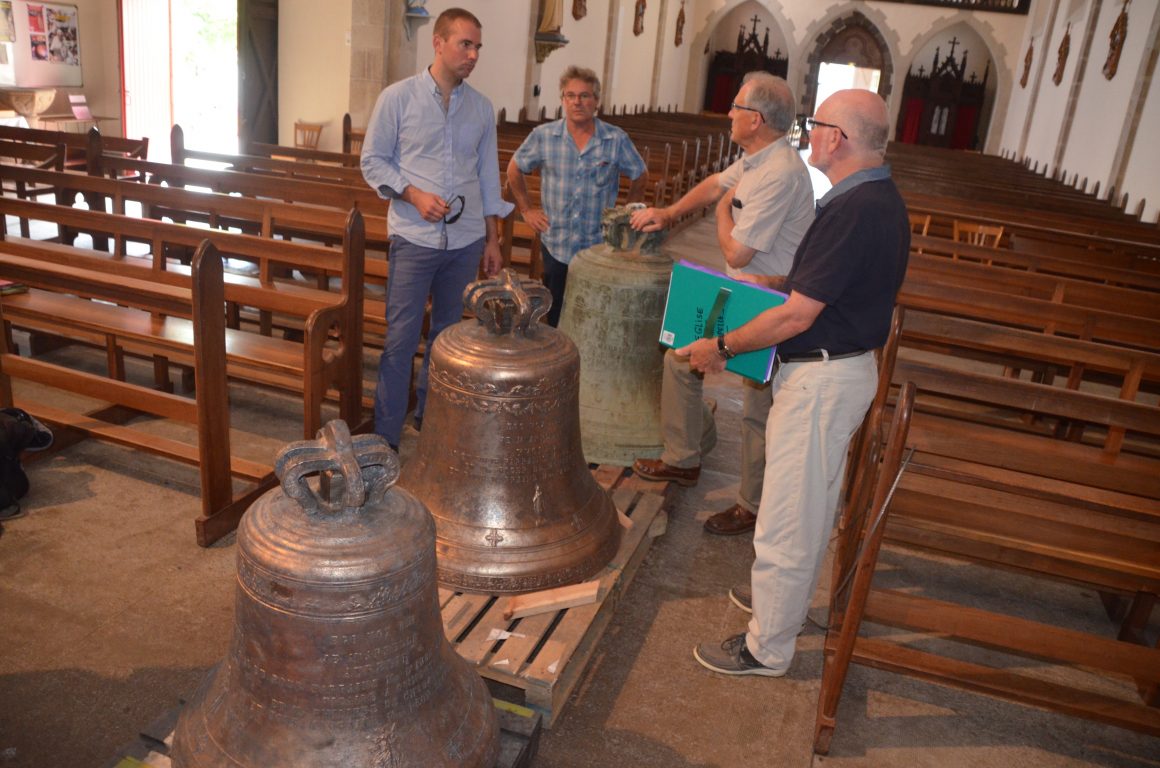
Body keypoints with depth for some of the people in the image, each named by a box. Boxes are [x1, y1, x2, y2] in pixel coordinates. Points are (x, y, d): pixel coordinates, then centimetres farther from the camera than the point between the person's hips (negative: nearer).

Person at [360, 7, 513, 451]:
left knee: (447, 333, 13)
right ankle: (386, 436, 8)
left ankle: (430, 417, 29)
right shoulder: (398, 97, -3)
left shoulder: (482, 108, 7)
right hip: (414, 239, -4)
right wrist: (414, 194, -16)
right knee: (401, 338, -2)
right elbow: (373, 161, -1)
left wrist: (493, 239, 12)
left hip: (467, 240, 4)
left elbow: (488, 176, 12)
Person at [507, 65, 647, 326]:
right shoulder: (543, 136, -2)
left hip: (599, 247, -1)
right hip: (555, 246, 1)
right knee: (556, 317, 11)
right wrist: (526, 209, 9)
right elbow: (515, 170, 13)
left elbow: (640, 177, 11)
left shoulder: (617, 140, -4)